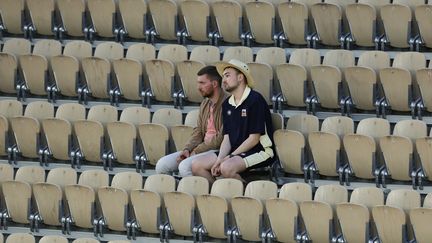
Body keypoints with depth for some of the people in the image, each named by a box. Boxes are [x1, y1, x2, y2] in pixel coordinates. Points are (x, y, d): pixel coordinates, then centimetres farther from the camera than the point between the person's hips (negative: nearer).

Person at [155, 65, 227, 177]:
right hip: (202, 148, 9)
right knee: (162, 164, -4)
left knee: (184, 166, -31)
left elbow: (221, 138, -18)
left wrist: (196, 151, -13)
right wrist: (187, 149, -3)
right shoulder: (205, 104, 16)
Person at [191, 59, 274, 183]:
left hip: (259, 152, -8)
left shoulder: (255, 100, -11)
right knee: (196, 166, -7)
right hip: (235, 152, 8)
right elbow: (227, 138, 10)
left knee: (227, 168, -35)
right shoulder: (227, 104, 13)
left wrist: (228, 158, -13)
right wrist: (219, 160, -9)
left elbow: (254, 139, -14)